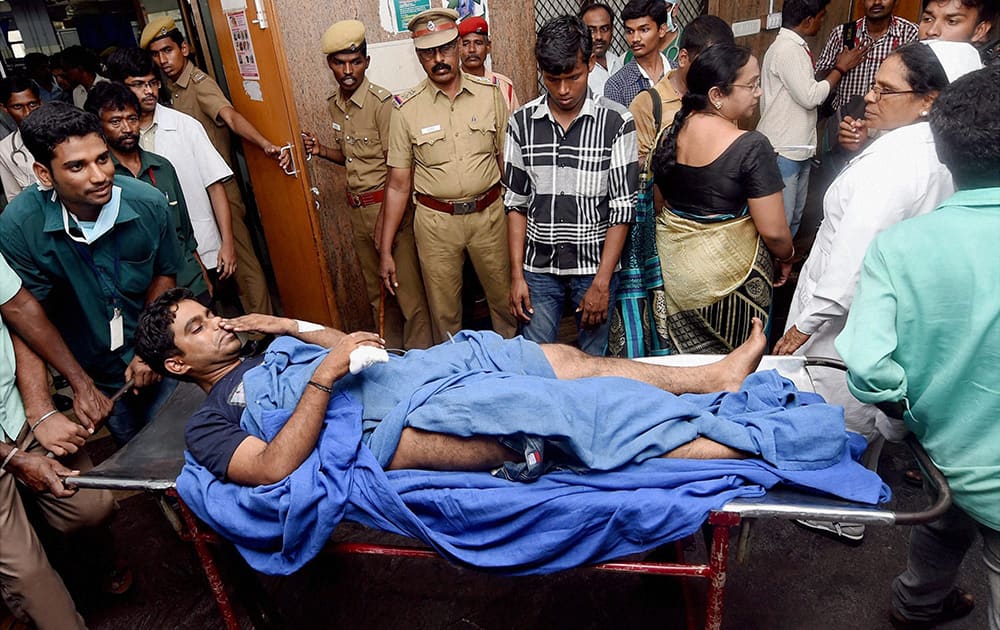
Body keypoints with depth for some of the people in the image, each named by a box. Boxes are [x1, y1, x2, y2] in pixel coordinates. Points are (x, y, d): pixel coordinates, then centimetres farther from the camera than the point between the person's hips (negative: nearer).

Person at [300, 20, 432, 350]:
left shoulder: (382, 102, -14)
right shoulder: (335, 105, 10)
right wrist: (321, 150, 2)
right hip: (358, 208, 8)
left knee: (408, 289, -3)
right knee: (376, 290, 17)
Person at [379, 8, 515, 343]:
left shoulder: (490, 93, -2)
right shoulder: (407, 108, -4)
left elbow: (507, 161, 3)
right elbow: (398, 184, -1)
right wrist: (385, 251, -3)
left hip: (489, 214, 1)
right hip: (436, 221, 0)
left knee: (505, 299, 15)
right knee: (444, 312, 11)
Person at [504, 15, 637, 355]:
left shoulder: (617, 122, -8)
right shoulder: (522, 122, -1)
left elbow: (623, 207, -8)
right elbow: (516, 202, 3)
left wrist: (601, 282, -12)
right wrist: (517, 274, -1)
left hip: (595, 265, -1)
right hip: (538, 267, 2)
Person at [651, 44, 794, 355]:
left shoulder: (673, 130, -2)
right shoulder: (751, 146, -21)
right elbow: (773, 231, -18)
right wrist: (786, 258, 3)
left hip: (674, 264, 6)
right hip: (728, 269, -6)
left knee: (687, 361, 19)